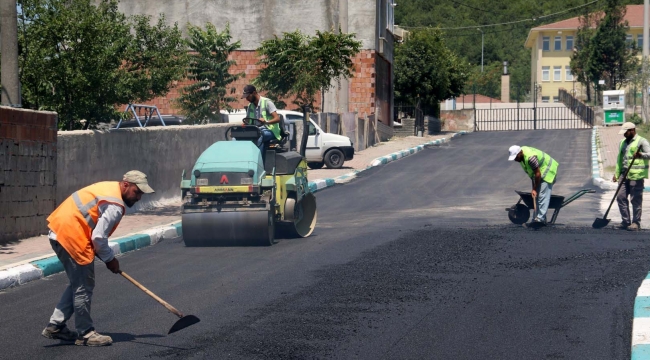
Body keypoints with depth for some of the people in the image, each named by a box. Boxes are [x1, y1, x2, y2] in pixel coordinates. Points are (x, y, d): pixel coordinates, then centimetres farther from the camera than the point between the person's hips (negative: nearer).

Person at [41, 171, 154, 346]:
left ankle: (55, 326, 23)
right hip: (70, 235, -11)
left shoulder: (109, 188, 14)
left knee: (78, 284, 19)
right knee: (84, 287, -1)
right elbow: (98, 237, -18)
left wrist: (106, 256, 17)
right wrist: (110, 259, -2)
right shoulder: (115, 206, -17)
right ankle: (85, 334, 9)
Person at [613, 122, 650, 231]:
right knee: (621, 197, 3)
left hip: (636, 175, -7)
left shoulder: (641, 141, -3)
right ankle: (626, 221, 12)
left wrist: (641, 155, -34)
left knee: (636, 199, -4)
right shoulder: (622, 143, 21)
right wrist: (616, 173, 20)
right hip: (624, 174, 7)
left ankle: (636, 223, 3)